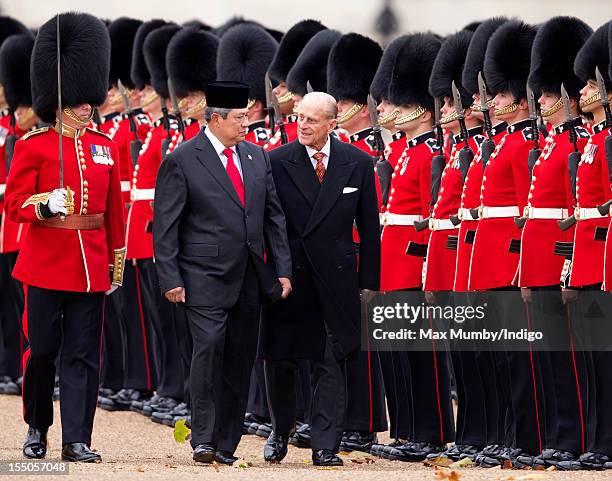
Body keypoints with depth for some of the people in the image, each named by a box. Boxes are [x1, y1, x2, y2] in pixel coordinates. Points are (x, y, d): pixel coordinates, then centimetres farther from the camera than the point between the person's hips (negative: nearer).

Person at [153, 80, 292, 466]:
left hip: (249, 281, 6)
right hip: (206, 278, -6)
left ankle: (227, 444, 12)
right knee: (209, 347, -17)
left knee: (240, 361, 6)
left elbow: (274, 217, 14)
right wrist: (171, 279, -11)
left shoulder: (257, 157, 11)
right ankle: (204, 439, -14)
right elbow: (165, 226, -6)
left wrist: (283, 271, 8)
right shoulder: (182, 160, -6)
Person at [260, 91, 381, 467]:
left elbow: (369, 227, 5)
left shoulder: (358, 164, 0)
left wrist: (368, 280, 3)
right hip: (288, 275, 0)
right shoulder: (277, 162, -3)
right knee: (280, 359, 9)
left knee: (332, 363, -1)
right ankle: (282, 428, 32)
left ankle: (325, 446, 2)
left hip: (336, 278, 0)